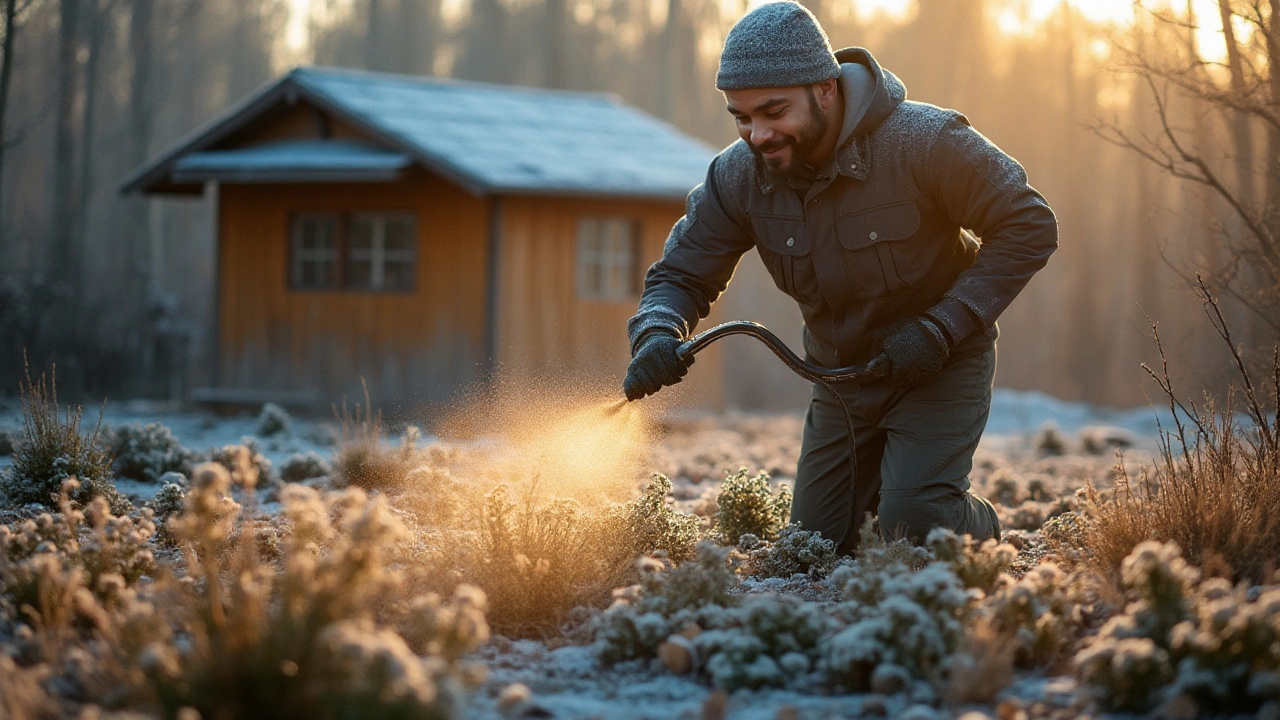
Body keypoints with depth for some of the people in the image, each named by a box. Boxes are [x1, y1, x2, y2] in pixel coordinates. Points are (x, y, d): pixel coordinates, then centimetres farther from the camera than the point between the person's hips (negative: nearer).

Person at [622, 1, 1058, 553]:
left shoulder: (925, 141, -26)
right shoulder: (738, 177, -13)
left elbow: (1029, 228, -19)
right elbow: (680, 277, -4)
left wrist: (940, 328, -26)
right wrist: (657, 336, -29)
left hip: (941, 366, -5)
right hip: (841, 379, 5)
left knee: (914, 527, -21)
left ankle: (982, 531, 13)